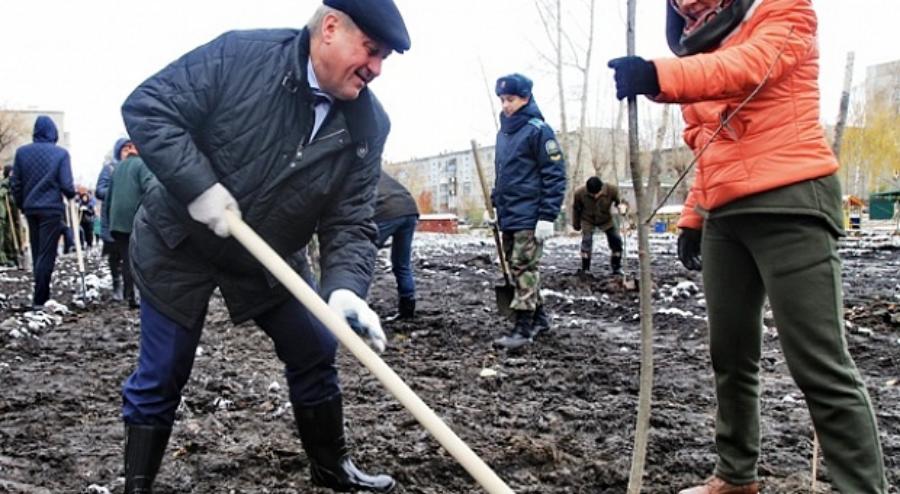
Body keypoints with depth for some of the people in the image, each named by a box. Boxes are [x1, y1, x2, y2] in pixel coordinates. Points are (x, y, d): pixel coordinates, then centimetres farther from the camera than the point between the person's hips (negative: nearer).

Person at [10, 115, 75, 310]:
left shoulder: (21, 152, 2)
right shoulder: (60, 153, -8)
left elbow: (15, 184, 3)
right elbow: (66, 185, -10)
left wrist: (22, 205, 16)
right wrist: (72, 194, 12)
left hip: (31, 209, 4)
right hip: (52, 209, -4)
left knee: (37, 254, 15)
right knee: (47, 255, -2)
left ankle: (43, 295, 21)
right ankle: (39, 299, -5)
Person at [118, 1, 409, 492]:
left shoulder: (367, 125, -12)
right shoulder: (240, 55, -23)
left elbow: (351, 221, -13)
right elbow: (146, 106, -20)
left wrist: (345, 289, -31)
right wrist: (198, 185, -30)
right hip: (177, 243, -4)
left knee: (315, 353, 8)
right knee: (160, 376, 3)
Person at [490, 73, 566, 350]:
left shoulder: (537, 130, -9)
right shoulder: (503, 133, 15)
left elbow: (555, 175, -13)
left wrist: (547, 217, -17)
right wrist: (496, 205, 21)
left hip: (529, 217, -8)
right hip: (508, 216, 8)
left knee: (524, 269, -8)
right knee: (517, 269, 13)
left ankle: (523, 327, -5)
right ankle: (539, 317, 25)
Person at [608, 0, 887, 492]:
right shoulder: (702, 51, 21)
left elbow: (747, 68, -23)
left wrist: (657, 75, -39)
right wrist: (692, 217, 16)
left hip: (789, 203, -7)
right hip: (725, 216, 8)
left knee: (820, 366, -9)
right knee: (731, 356, 13)